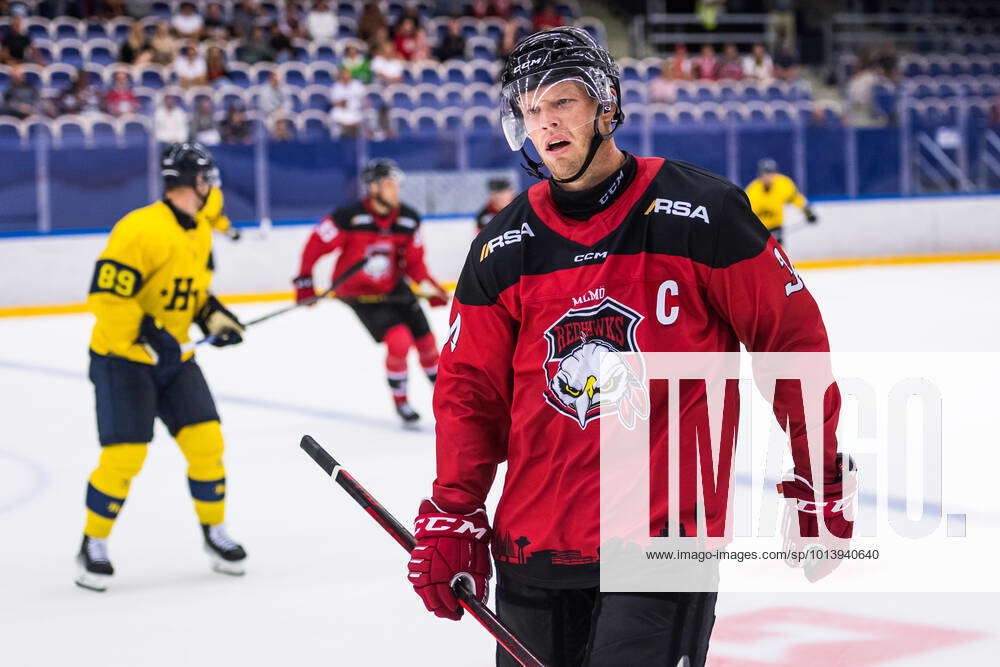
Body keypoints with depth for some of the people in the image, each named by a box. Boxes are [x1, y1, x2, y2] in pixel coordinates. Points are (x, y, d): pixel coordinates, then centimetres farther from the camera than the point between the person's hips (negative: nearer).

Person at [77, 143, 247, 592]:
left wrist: (215, 317, 5)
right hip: (121, 356, -7)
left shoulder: (201, 236, 7)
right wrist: (146, 336, -30)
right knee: (124, 454, -11)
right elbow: (105, 294, -26)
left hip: (173, 357, 7)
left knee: (206, 440, 1)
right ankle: (93, 546, 7)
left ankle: (214, 531, 20)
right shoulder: (141, 229, -22)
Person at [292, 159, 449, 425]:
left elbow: (414, 261, 1)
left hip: (393, 287, 5)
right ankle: (400, 400, 2)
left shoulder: (409, 220, -8)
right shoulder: (349, 218, -23)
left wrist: (429, 286, -16)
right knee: (399, 341, -21)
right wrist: (304, 283, -8)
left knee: (425, 340, 8)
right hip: (357, 291, -5)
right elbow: (315, 244, -13)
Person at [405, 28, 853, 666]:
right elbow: (471, 389, 10)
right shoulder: (503, 248, 5)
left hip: (667, 536, -4)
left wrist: (821, 478, 3)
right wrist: (452, 515, 0)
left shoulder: (700, 213, -6)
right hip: (534, 538, 4)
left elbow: (792, 337, 0)